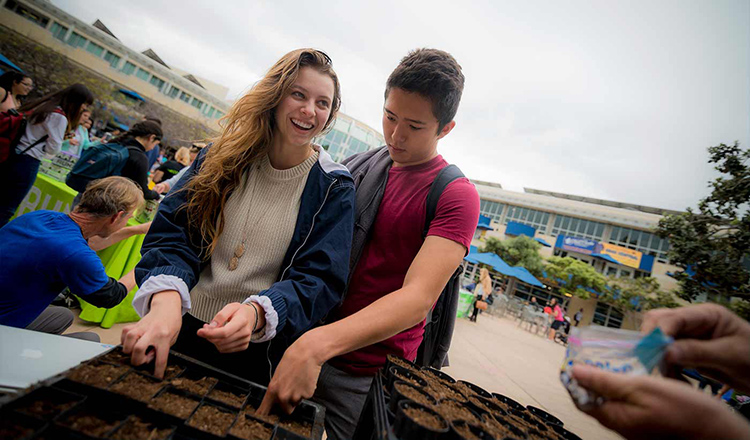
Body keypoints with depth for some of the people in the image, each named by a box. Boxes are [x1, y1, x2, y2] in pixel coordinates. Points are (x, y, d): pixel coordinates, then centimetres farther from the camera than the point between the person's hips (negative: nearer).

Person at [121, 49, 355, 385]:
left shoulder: (334, 188, -10)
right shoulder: (224, 157, -3)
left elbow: (319, 277, -17)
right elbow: (173, 232, -10)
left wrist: (256, 313, -35)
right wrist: (166, 298, -29)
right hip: (181, 331, 3)